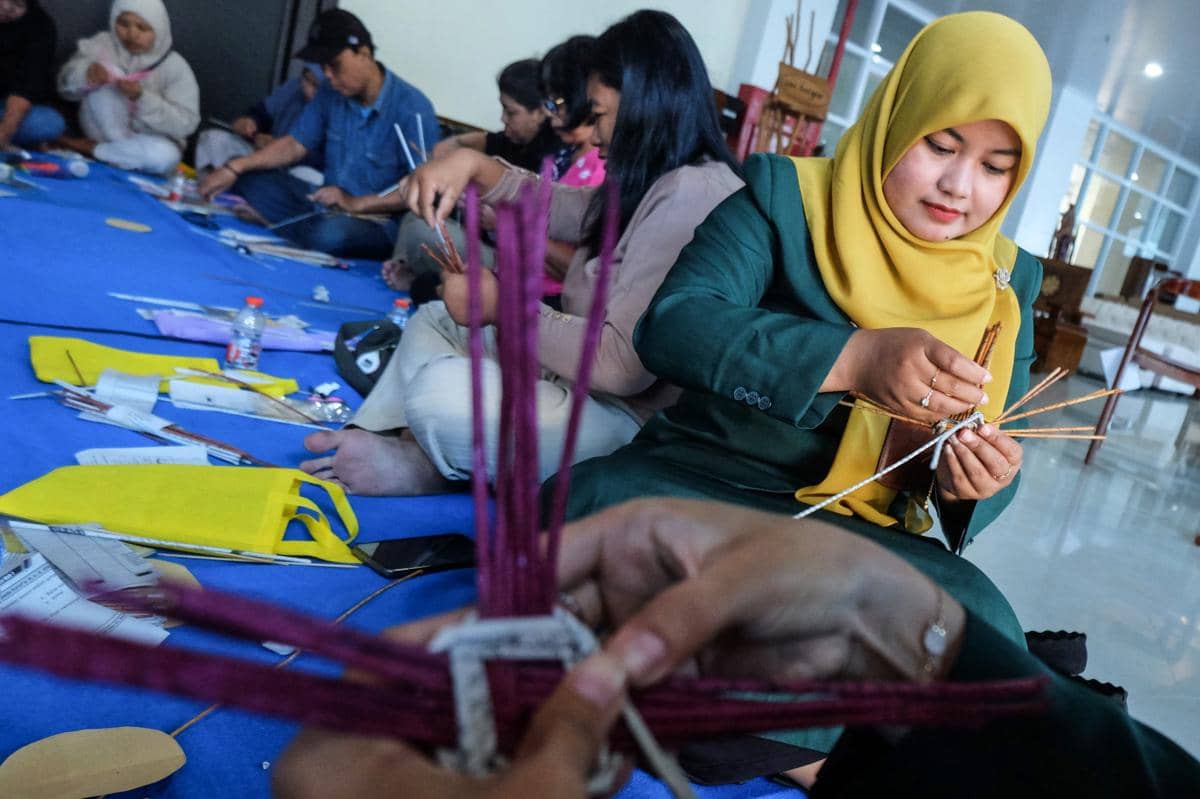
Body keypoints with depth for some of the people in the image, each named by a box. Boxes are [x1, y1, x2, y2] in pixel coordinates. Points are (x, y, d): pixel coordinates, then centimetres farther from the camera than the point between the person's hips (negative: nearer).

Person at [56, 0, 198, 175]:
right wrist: (85, 75, -32)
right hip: (104, 130, 1)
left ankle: (89, 148, -15)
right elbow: (66, 83, -9)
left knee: (166, 155, -37)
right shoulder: (102, 44, -4)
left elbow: (185, 124, -18)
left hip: (147, 140, -1)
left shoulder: (175, 66, -11)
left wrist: (143, 98, -32)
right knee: (103, 75, -22)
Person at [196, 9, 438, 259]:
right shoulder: (330, 94, 4)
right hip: (326, 207, 7)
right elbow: (295, 146, 10)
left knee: (332, 232, -39)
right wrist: (235, 167, -3)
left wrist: (356, 204, -25)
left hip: (378, 224, -7)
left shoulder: (412, 109, -18)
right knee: (248, 178, -2)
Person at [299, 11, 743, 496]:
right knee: (432, 321, 19)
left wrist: (501, 308, -18)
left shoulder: (690, 195, -23)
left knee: (443, 390, -29)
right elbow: (559, 209, 19)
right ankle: (371, 440, 5)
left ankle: (425, 469, 3)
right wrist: (473, 165, 2)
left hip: (628, 422, -11)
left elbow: (623, 363, -30)